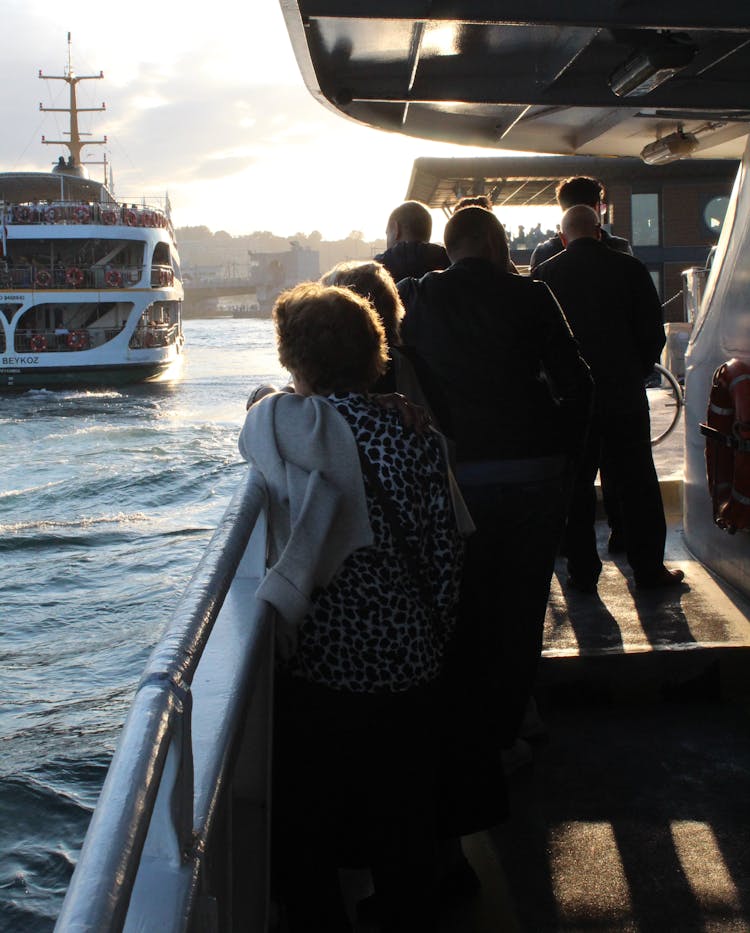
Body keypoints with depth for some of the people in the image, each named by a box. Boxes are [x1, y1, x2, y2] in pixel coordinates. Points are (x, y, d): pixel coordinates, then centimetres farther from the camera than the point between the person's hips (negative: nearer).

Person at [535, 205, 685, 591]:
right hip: (625, 395, 0)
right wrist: (636, 371, 13)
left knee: (576, 486, 8)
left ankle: (582, 571, 11)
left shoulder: (547, 273, -4)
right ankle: (649, 569, 16)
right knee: (636, 484, 10)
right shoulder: (630, 268, -4)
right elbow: (654, 332, -3)